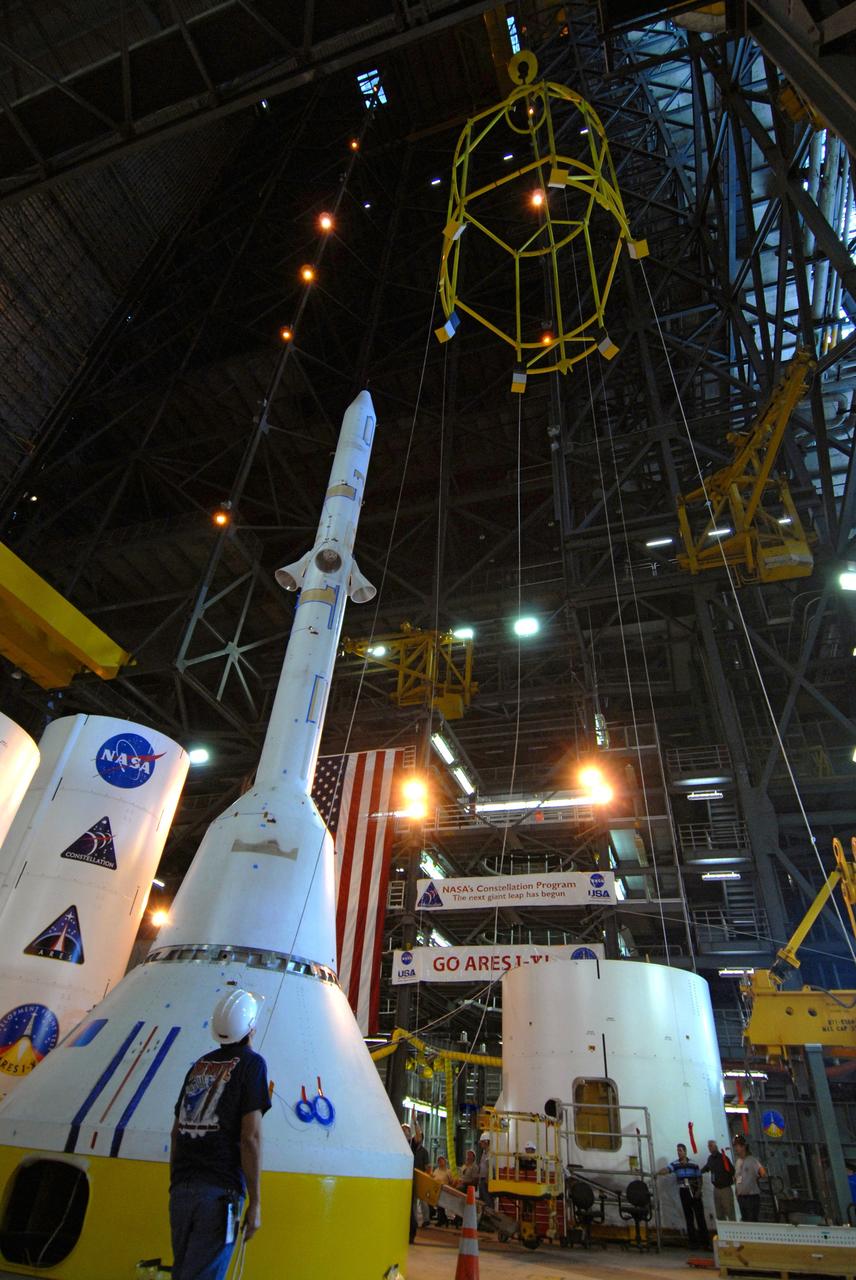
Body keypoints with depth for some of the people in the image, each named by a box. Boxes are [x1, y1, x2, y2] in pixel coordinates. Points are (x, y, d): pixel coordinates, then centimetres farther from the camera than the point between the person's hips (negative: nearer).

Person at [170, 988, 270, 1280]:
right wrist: (255, 1204, -7)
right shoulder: (251, 1063, -8)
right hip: (219, 1191, -6)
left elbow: (176, 1132, 16)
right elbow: (250, 1137, -12)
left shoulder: (199, 1065, 12)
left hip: (181, 1190, 7)